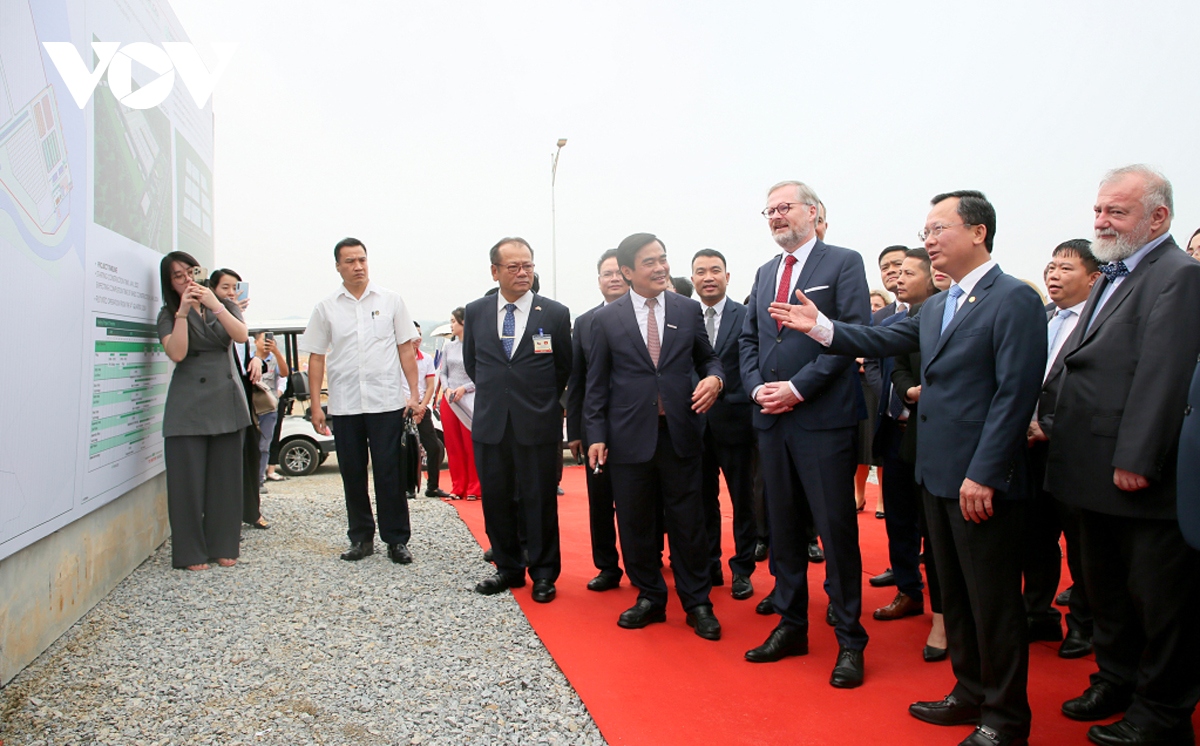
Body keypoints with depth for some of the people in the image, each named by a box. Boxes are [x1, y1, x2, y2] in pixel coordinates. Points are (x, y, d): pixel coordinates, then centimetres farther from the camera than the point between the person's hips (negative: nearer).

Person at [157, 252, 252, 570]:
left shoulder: (225, 306, 12)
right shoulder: (168, 315, 5)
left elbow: (241, 336, -7)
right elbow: (176, 353, -12)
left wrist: (215, 305, -16)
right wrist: (183, 312, -15)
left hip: (226, 400, 2)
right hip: (187, 406, -2)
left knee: (225, 477, 4)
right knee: (188, 479, -2)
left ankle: (223, 547, 13)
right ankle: (190, 553, 6)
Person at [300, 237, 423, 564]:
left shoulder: (390, 301, 5)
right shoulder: (326, 308, 7)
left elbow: (406, 349, 4)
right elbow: (316, 357, 8)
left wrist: (414, 395, -2)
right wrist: (315, 405, 2)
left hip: (387, 403, -2)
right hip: (344, 406, 2)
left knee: (389, 474, 0)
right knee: (352, 475, 9)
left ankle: (397, 539, 10)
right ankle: (361, 538, 22)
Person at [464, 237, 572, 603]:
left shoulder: (555, 313, -3)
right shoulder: (476, 312, 5)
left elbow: (565, 367, 7)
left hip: (538, 425, -3)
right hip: (490, 423, 3)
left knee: (540, 500, 5)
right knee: (496, 499, 11)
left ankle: (544, 573, 20)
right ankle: (508, 568, 27)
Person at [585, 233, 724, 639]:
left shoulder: (688, 310, 6)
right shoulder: (607, 319, 2)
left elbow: (707, 358, 15)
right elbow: (597, 382, 4)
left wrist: (714, 378, -9)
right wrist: (597, 434, -1)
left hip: (680, 432, 1)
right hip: (630, 435, 0)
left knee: (687, 521, 5)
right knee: (636, 522, 9)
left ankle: (697, 603, 20)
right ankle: (649, 597, 26)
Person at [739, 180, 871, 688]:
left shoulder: (843, 263, -1)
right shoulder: (765, 273, 18)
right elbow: (748, 339, 17)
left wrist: (797, 387, -15)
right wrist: (758, 387, -1)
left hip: (823, 418, -6)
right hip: (771, 418, 6)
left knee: (836, 528, -1)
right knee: (783, 528, 13)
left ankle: (849, 638, 12)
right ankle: (791, 625, 26)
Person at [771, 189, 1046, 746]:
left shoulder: (1014, 299, -11)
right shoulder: (935, 307, 15)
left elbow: (1016, 393, -18)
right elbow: (881, 341, 13)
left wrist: (983, 474, -21)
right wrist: (820, 326, -1)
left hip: (981, 480, -8)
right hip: (938, 472, 8)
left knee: (993, 600, 4)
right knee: (954, 594, 18)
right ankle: (971, 693, 33)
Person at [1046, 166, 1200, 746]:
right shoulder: (1111, 279, 15)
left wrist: (1135, 461, -23)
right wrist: (1049, 420, 11)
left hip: (1141, 477, -9)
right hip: (1096, 473, 9)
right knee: (1105, 588, 21)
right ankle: (1117, 679, 38)